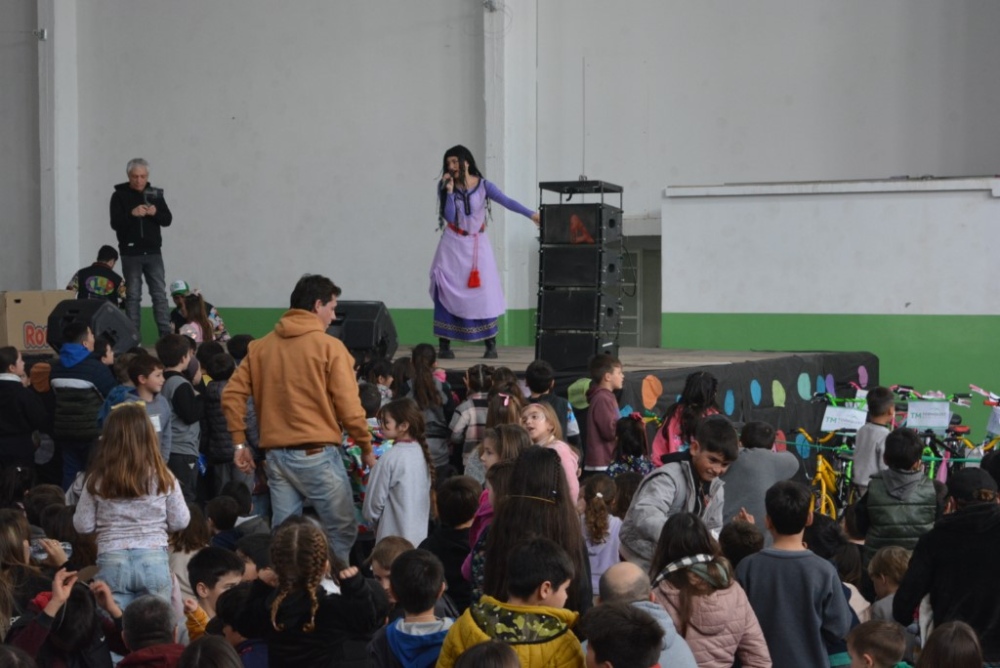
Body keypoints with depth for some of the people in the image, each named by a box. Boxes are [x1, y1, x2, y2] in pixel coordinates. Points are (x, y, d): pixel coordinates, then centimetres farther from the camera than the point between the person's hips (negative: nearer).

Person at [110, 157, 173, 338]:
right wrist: (132, 214, -25)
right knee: (133, 296, 1)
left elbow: (168, 220, 5)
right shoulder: (120, 196, -1)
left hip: (153, 252, 2)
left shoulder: (155, 194, 7)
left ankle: (166, 335, 0)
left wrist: (155, 213, -16)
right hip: (130, 253, -2)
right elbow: (115, 223, -9)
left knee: (160, 294, 0)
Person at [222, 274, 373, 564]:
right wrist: (366, 448, 3)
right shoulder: (329, 347, -5)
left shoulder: (261, 347, 10)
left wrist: (239, 443, 13)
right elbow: (349, 407, -9)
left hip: (275, 453, 6)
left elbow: (232, 395, 6)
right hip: (317, 453, -6)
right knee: (342, 532, 4)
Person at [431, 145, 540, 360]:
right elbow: (449, 217, -11)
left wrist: (531, 214, -31)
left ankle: (491, 345, 1)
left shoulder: (483, 185, -4)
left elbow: (506, 201, -17)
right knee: (446, 292, -6)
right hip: (453, 245, 1)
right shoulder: (445, 186, -2)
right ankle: (445, 345, -3)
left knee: (484, 292, -5)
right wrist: (450, 191, -18)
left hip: (477, 244, 0)